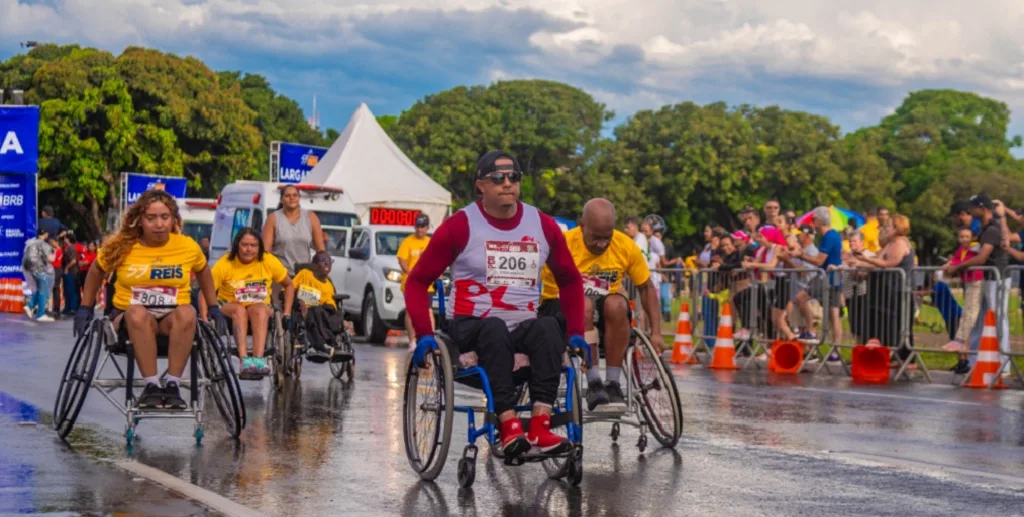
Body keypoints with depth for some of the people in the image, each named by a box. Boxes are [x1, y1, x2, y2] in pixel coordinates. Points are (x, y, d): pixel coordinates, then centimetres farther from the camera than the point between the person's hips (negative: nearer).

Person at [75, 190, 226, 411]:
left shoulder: (189, 247, -2)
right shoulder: (121, 247, -4)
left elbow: (203, 272, 18)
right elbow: (97, 271, 13)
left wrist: (214, 309, 16)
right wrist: (85, 308, 11)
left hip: (172, 321, 1)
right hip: (130, 320, -1)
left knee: (187, 313, -36)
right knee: (137, 313, -38)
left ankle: (172, 384, -30)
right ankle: (151, 385, -35)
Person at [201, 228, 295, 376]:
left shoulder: (269, 261, -7)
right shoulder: (225, 264, -13)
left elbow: (289, 285, 6)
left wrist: (286, 314, -3)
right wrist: (204, 321, -28)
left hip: (261, 308, 1)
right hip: (229, 306, -1)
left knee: (260, 310, -34)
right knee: (239, 310, -35)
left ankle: (258, 358, -50)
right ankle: (244, 359, -49)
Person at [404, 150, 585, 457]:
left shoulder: (543, 226, 7)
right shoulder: (460, 226, -3)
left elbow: (570, 281, 18)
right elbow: (417, 282, 0)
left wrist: (576, 333, 7)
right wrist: (424, 335, -13)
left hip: (524, 326, 3)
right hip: (470, 326, -3)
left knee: (549, 328, -31)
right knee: (494, 329, -37)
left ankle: (540, 425, -41)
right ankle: (509, 426, -44)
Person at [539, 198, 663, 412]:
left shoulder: (626, 246, -8)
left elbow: (647, 287, 4)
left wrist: (656, 332, -3)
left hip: (603, 310, 3)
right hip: (559, 306, -3)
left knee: (617, 304, -32)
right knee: (584, 305, -36)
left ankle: (613, 383, -25)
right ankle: (593, 383, -32)